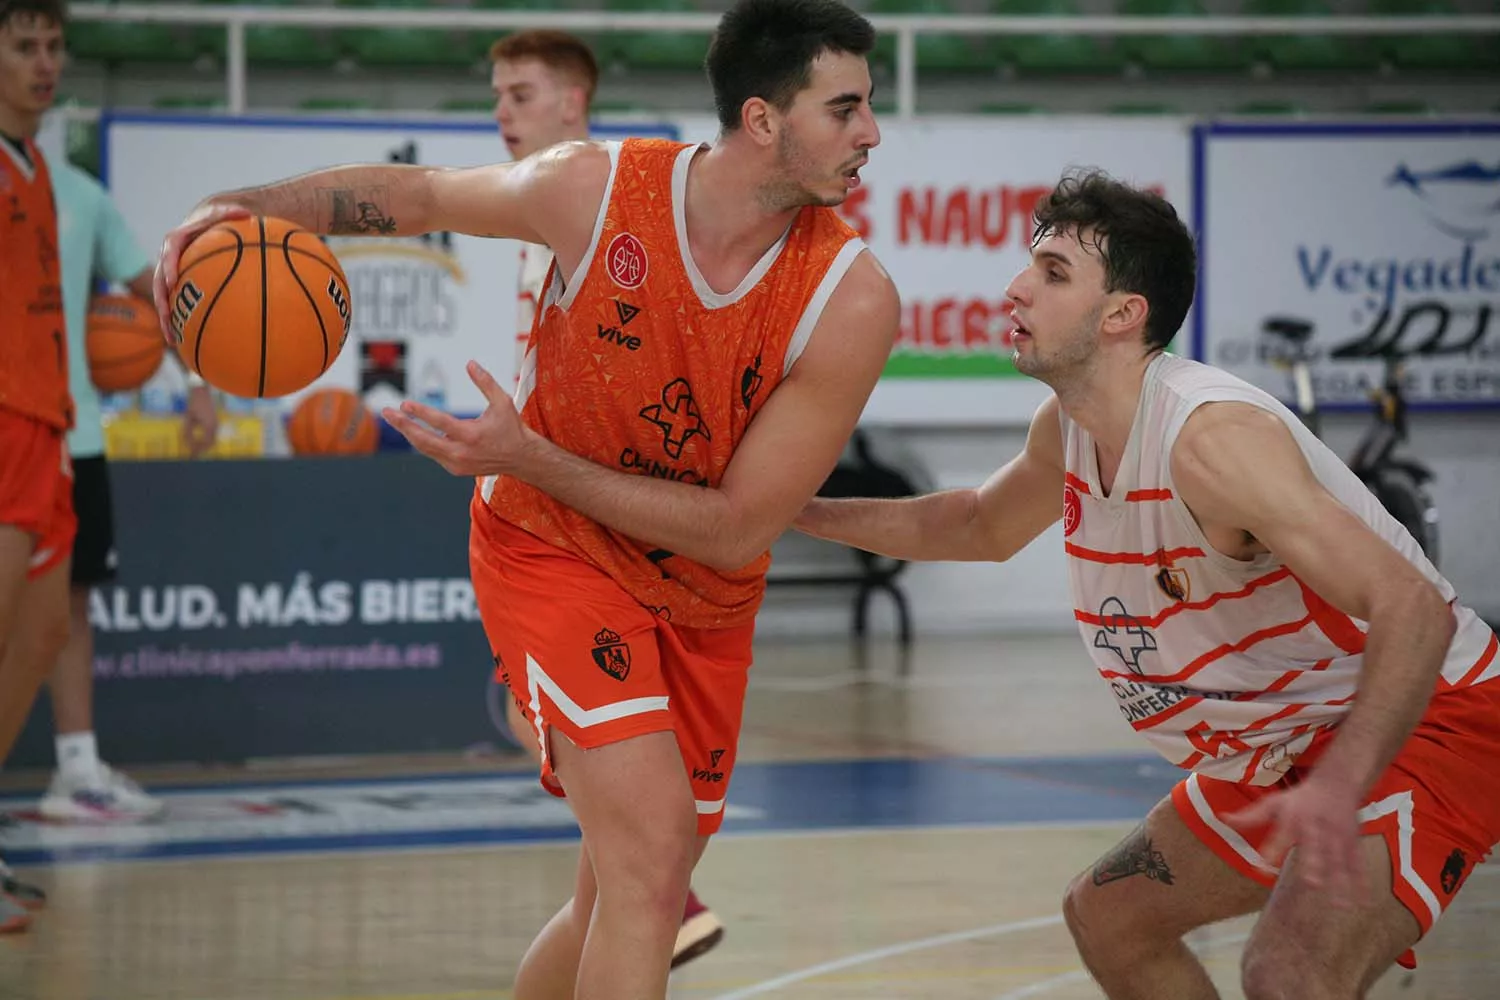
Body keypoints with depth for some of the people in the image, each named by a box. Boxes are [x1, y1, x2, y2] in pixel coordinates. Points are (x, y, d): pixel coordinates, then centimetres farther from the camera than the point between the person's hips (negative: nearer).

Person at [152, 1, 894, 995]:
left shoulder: (853, 299, -22)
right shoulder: (594, 188, -21)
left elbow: (736, 531, -19)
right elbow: (420, 193, 0)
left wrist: (532, 458, -26)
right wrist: (251, 204, -16)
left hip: (705, 604, 3)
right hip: (551, 548, -3)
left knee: (622, 903, 12)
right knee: (651, 851, -22)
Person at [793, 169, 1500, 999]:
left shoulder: (1212, 438, -29)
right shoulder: (1065, 430, 0)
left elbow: (1413, 610, -35)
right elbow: (983, 526, 25)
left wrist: (1340, 786, -48)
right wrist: (803, 513, 19)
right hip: (1281, 747, 10)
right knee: (1106, 917, 22)